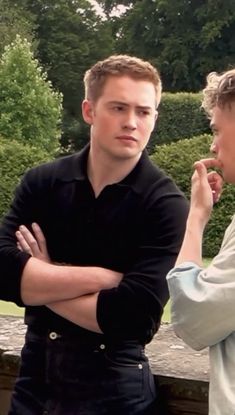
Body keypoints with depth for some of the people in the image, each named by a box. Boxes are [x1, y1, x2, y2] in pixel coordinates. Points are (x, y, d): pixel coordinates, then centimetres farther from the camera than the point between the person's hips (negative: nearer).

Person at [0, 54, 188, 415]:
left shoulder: (166, 204, -13)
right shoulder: (42, 183, -3)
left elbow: (134, 317, -22)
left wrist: (40, 283, -12)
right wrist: (102, 276, -20)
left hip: (114, 384, -3)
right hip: (36, 373, 4)